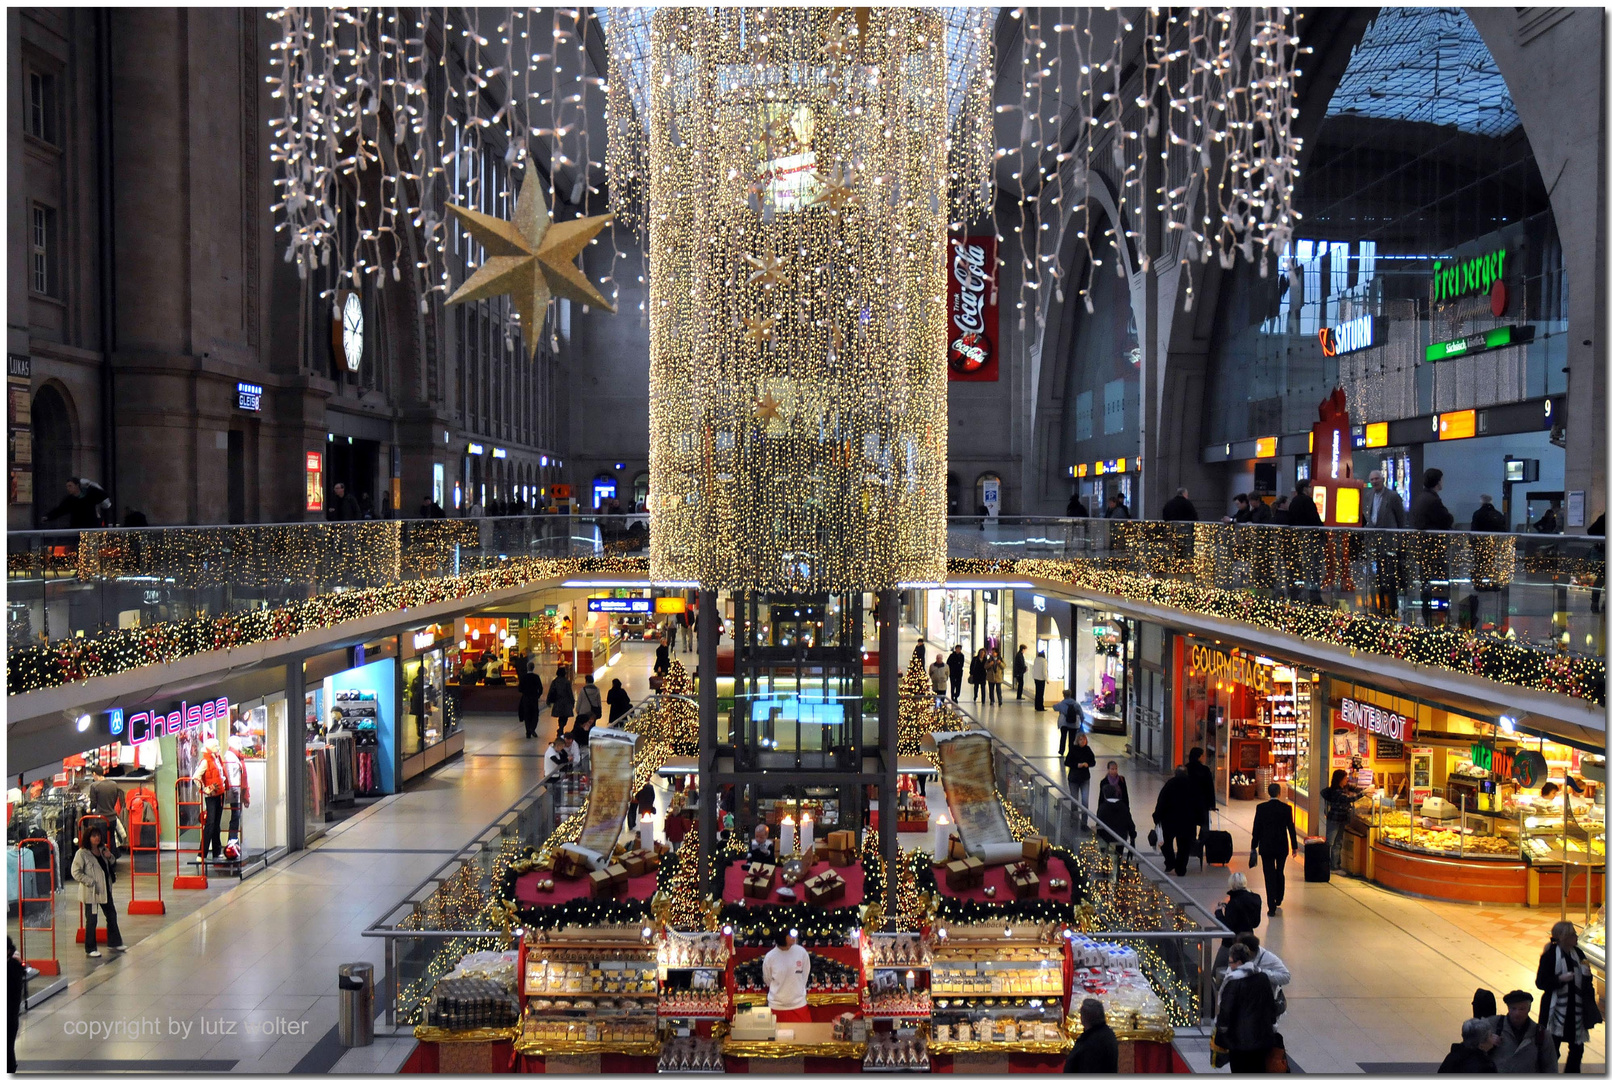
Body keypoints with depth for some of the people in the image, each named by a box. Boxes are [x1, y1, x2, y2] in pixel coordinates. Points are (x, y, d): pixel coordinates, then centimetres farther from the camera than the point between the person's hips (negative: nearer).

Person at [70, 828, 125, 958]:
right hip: (90, 892, -7)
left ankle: (114, 943, 27)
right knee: (91, 921, 0)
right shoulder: (82, 853, -12)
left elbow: (114, 867, 18)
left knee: (112, 915, 14)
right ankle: (90, 949, 11)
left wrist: (111, 858, -3)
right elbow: (76, 872, -15)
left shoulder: (103, 850, 9)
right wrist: (90, 882, -20)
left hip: (105, 890, 7)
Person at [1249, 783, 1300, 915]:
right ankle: (1278, 900, 36)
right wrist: (1295, 847, 7)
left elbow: (1256, 828, -5)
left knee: (1270, 876, 2)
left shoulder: (1261, 808, -9)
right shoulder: (1287, 808, -7)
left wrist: (1253, 847, 3)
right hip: (1282, 847, 2)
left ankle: (1271, 907, -3)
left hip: (1266, 847, -2)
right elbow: (1291, 829, -3)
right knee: (1280, 873, 21)